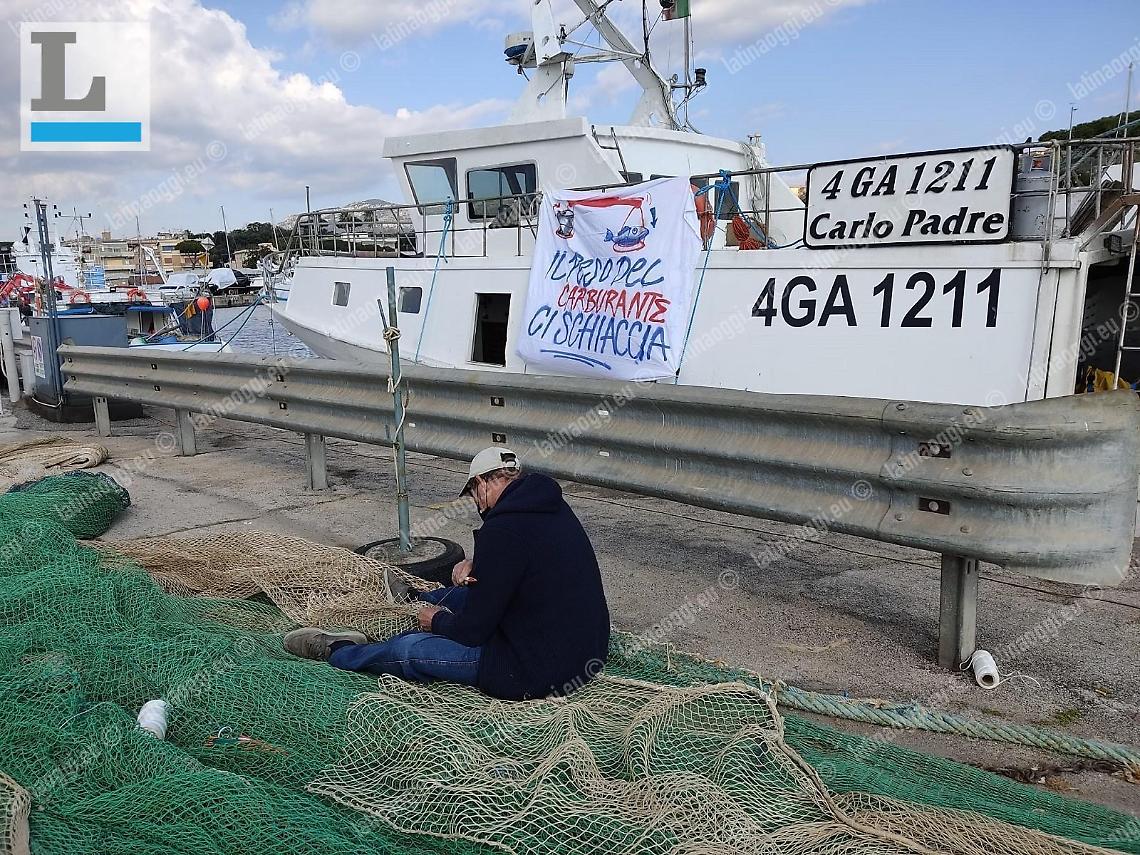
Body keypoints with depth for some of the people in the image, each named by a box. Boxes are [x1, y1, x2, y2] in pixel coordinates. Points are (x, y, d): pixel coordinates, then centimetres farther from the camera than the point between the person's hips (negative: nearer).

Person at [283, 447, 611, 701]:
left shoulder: (503, 528, -24)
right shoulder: (553, 505, 4)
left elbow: (473, 630, -17)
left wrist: (439, 621, 5)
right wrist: (476, 565, 6)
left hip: (539, 674, -9)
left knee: (408, 649, 4)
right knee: (469, 592, 29)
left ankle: (336, 651, 31)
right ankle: (422, 599, 61)